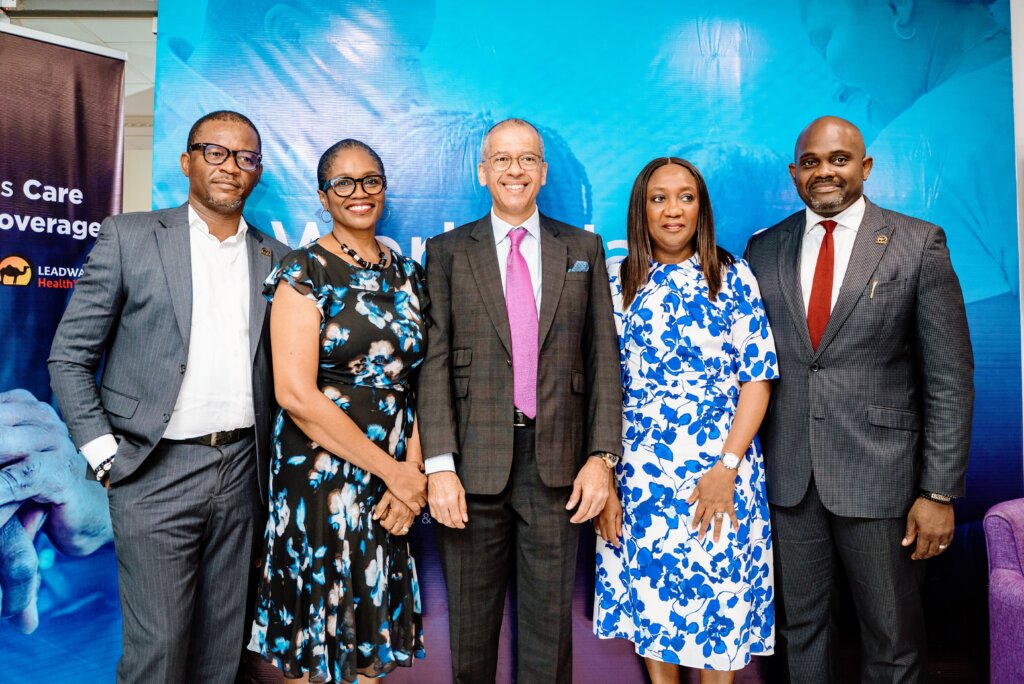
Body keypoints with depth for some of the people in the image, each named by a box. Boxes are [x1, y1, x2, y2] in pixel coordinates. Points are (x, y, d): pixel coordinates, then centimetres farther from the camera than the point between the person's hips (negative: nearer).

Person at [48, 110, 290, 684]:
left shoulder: (275, 258, 8)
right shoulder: (129, 237, -1)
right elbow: (70, 356, 0)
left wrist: (271, 456, 6)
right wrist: (104, 454, -6)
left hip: (242, 468, 3)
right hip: (158, 470, -3)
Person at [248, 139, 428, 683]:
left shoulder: (407, 274, 8)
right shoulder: (304, 271, -7)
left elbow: (416, 382, 6)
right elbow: (295, 393, -16)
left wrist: (413, 469, -9)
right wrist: (391, 470, -15)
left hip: (394, 482, 5)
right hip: (320, 478, -4)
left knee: (375, 633, 16)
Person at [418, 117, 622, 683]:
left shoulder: (583, 249, 8)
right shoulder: (448, 251, 5)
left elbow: (603, 357, 5)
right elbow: (435, 362, -2)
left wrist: (601, 456, -3)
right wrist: (439, 465, -10)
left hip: (557, 463, 1)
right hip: (474, 463, 0)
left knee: (550, 625, 11)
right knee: (471, 626, 13)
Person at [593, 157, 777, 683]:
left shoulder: (732, 277, 1)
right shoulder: (616, 283, 3)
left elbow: (758, 377, -2)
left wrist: (727, 466, -12)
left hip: (721, 471, -1)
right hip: (638, 472, 1)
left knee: (721, 600, 7)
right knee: (647, 597, 12)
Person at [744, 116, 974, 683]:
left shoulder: (919, 244, -3)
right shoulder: (764, 249, 6)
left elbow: (950, 379, -4)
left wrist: (940, 491, -8)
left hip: (879, 475, -2)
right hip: (787, 475, 3)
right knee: (800, 627, 17)